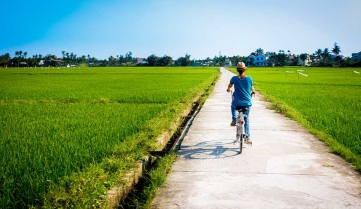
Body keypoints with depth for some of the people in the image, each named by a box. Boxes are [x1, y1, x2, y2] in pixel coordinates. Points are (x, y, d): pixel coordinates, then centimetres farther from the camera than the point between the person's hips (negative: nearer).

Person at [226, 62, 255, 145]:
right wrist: (253, 91, 36)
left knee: (233, 106, 37)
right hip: (247, 103, 1)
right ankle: (247, 137, 17)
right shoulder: (249, 78, -5)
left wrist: (228, 89, 39)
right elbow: (252, 88, 12)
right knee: (246, 119, 20)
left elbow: (229, 86, 15)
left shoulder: (234, 78, -7)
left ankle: (234, 120, 19)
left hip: (237, 103, -1)